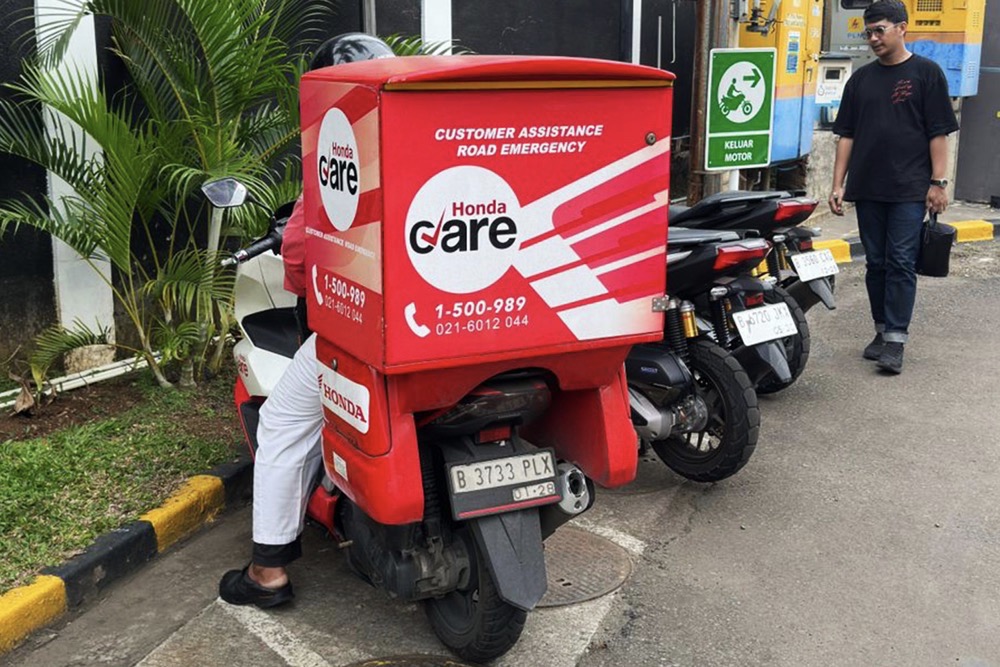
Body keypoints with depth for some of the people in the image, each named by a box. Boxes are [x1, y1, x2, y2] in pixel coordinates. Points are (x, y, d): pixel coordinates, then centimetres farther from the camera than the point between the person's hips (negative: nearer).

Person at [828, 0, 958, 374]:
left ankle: (895, 340, -4)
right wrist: (838, 185, 5)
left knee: (901, 263, -6)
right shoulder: (861, 79, 12)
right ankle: (882, 330, 19)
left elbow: (939, 133, -1)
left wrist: (938, 182, -8)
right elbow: (846, 135, 11)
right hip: (868, 189, 4)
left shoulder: (926, 73, 1)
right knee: (876, 263, 8)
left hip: (910, 189, -4)